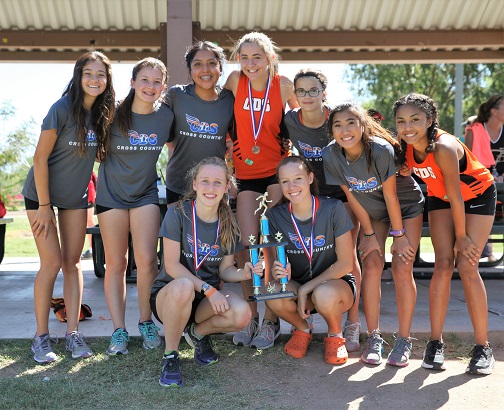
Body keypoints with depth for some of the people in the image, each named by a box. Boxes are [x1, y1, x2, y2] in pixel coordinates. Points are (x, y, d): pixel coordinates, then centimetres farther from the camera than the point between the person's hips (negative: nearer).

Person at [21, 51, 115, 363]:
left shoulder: (104, 114, -3)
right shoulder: (62, 109, -20)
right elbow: (40, 158, -18)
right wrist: (44, 206, -17)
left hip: (76, 197, 5)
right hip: (42, 194, -5)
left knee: (73, 263, 6)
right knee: (52, 264, -6)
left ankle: (73, 332, 12)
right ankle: (41, 336, 7)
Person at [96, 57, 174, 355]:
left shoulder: (166, 115, -5)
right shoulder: (114, 114, -11)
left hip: (146, 194, 1)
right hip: (112, 194, -1)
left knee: (146, 260, -10)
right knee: (116, 263, 3)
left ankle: (146, 322, 11)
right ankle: (119, 330, 12)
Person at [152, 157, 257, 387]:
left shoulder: (228, 224, 0)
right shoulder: (178, 213, -13)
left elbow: (225, 269, 3)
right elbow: (171, 266, -17)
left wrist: (244, 273, -20)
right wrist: (208, 289, -24)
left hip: (208, 299, 4)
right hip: (168, 294, -4)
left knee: (242, 314, -28)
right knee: (183, 286, -40)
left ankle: (197, 332, 7)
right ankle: (170, 357, -17)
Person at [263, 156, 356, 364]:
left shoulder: (333, 208, -16)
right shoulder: (275, 216, -8)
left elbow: (345, 263, -13)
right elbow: (273, 263, -4)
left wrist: (306, 289, -19)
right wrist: (278, 273, -30)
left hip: (335, 283, -2)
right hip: (297, 288, 3)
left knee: (324, 295, -38)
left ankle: (335, 335, 0)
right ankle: (303, 328, 5)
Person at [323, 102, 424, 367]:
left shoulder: (381, 150, -33)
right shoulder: (331, 156, -22)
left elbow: (391, 196, -24)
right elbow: (351, 197, -12)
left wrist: (398, 234, -15)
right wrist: (369, 234, -6)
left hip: (406, 206, -3)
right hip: (372, 211, 3)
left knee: (402, 269, -10)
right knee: (371, 266, -8)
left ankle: (404, 340, 2)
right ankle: (374, 338, 3)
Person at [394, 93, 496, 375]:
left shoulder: (443, 147, -36)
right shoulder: (405, 148, -19)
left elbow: (456, 196, -28)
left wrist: (462, 236, -19)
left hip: (478, 195, -4)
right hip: (441, 198, 5)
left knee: (467, 265, -12)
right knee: (443, 264, -6)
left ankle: (483, 347, -1)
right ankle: (436, 343, 1)